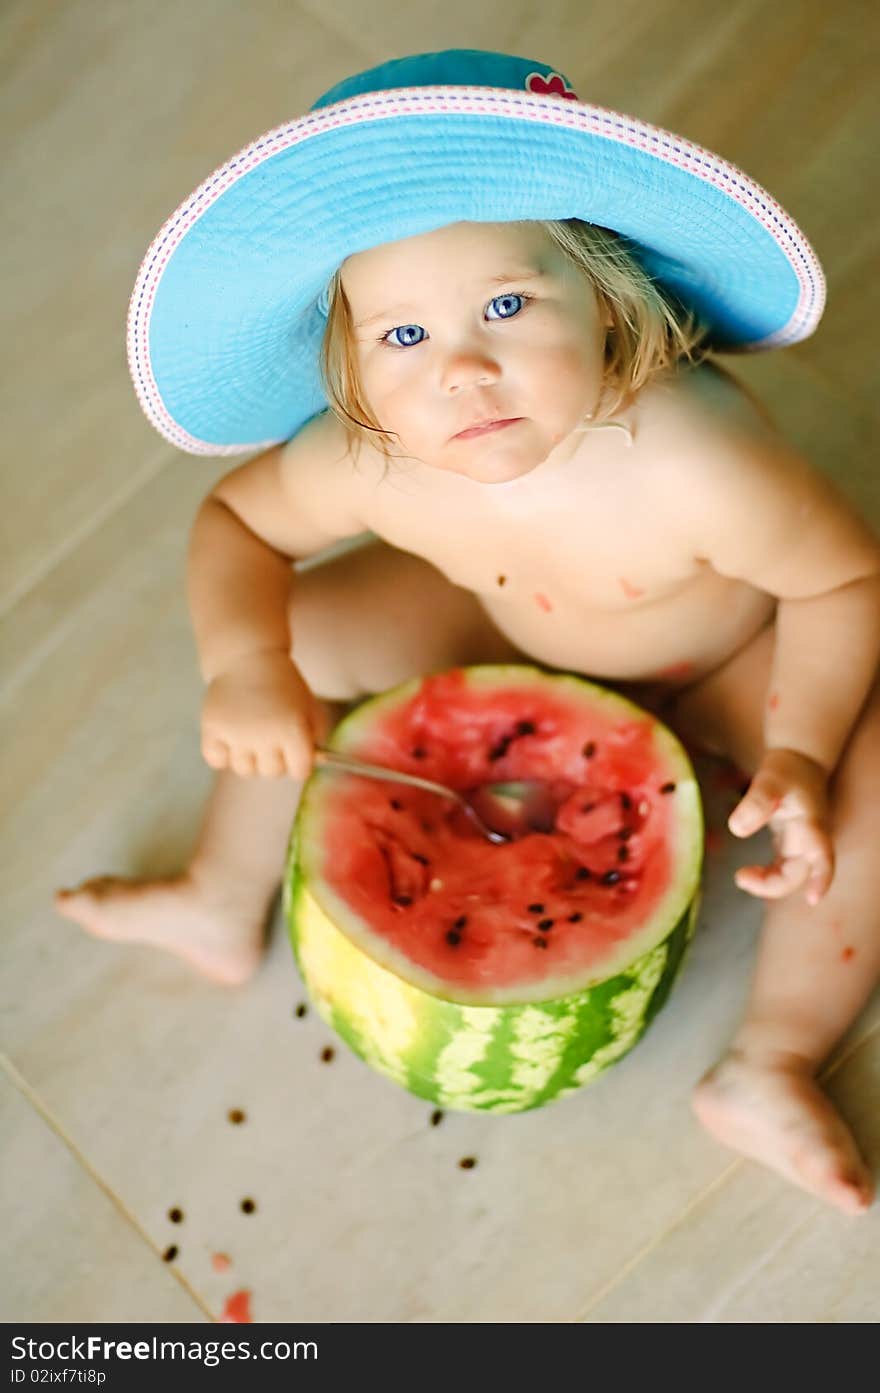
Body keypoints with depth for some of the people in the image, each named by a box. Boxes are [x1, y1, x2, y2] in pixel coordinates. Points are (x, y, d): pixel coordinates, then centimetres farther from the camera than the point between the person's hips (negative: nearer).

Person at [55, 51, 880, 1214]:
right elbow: (238, 521, -12)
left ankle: (770, 1069, -10)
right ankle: (225, 903, 18)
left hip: (726, 660, -3)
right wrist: (244, 667, -29)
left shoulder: (694, 463, -43)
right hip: (508, 626, 4)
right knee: (295, 629, -4)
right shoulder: (368, 464, -32)